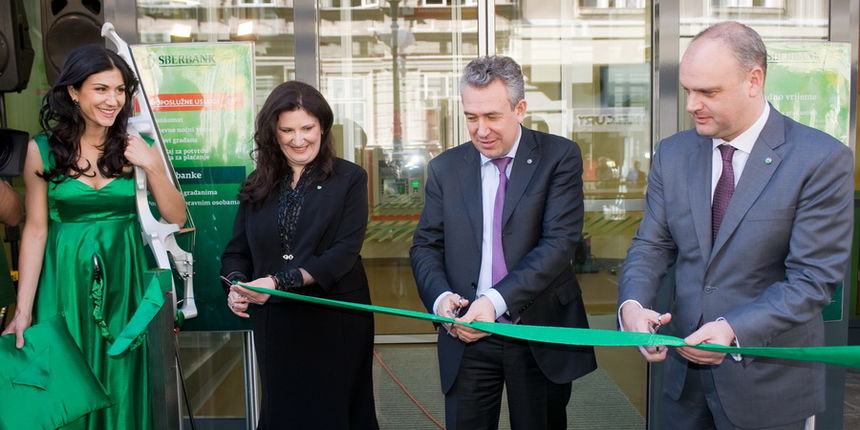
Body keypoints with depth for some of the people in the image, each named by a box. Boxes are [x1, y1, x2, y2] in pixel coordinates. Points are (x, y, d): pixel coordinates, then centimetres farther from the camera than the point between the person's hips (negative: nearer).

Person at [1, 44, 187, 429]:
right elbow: (35, 230, -3)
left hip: (123, 279, 1)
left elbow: (176, 218, -1)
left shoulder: (135, 147, -1)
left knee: (121, 387, 11)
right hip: (66, 279, -1)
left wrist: (153, 166, -15)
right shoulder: (43, 149, -5)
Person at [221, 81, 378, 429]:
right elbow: (237, 251, 7)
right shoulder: (258, 185, 7)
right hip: (274, 322, 3)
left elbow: (345, 251, -15)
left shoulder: (349, 179, -5)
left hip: (335, 321, -3)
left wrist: (278, 281, -25)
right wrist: (237, 284, -16)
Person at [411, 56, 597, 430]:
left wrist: (497, 300, -24)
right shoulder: (445, 168, 6)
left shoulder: (559, 156, -4)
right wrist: (440, 297, -14)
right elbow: (425, 245, 7)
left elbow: (560, 241, -13)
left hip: (542, 335, -2)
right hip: (467, 335, 2)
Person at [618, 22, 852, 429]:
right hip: (684, 366, 4)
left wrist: (733, 330, -26)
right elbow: (651, 245, 2)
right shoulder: (672, 153, 1)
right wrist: (631, 304, -17)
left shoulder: (822, 159, -13)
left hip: (766, 377, -4)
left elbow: (813, 277, -15)